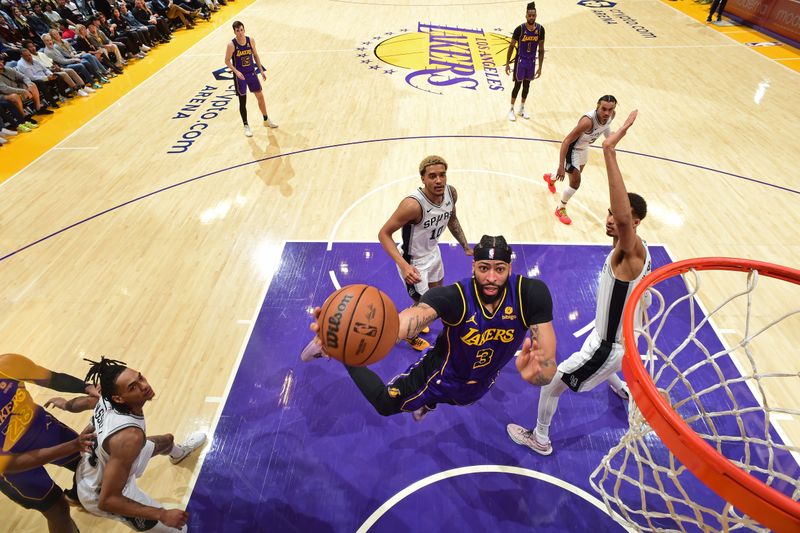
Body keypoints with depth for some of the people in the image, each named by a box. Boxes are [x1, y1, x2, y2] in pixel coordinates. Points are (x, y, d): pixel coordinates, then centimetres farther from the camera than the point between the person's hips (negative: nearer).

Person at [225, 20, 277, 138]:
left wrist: (261, 70, 7)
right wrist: (236, 71, -24)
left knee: (260, 97, 11)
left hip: (252, 73, 4)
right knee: (242, 101, 3)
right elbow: (227, 61, -9)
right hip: (240, 75, -4)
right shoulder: (231, 45, -15)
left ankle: (266, 120, 31)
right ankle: (246, 126, 15)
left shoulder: (251, 40, -4)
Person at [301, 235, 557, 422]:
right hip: (441, 374, -3)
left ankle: (426, 402, 71)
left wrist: (537, 372, -61)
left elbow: (548, 366, -35)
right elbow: (408, 319, -58)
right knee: (384, 404, 8)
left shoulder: (532, 294, -31)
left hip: (479, 385, 4)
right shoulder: (453, 296, -38)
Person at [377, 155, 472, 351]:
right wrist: (403, 265, -42)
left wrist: (465, 246, 7)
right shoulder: (413, 204, -37)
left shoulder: (451, 193, -15)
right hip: (413, 261, -7)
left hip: (433, 252, 8)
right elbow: (384, 234, -30)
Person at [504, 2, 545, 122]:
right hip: (520, 61, -4)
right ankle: (511, 109, 17)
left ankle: (522, 109, 27)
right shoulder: (520, 29, -16)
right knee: (517, 85, 1)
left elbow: (541, 49, 0)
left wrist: (540, 67, 0)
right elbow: (511, 46, -7)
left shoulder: (540, 29, -6)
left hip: (532, 61, 4)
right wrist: (507, 63, -7)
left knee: (527, 85, 13)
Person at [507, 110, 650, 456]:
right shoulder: (632, 251, -2)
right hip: (618, 336, 10)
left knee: (550, 384, 4)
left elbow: (625, 216, -52)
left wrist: (609, 151, -55)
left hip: (609, 346, -9)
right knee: (603, 365, 42)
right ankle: (624, 389, 71)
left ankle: (540, 439, 26)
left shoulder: (631, 251, -31)